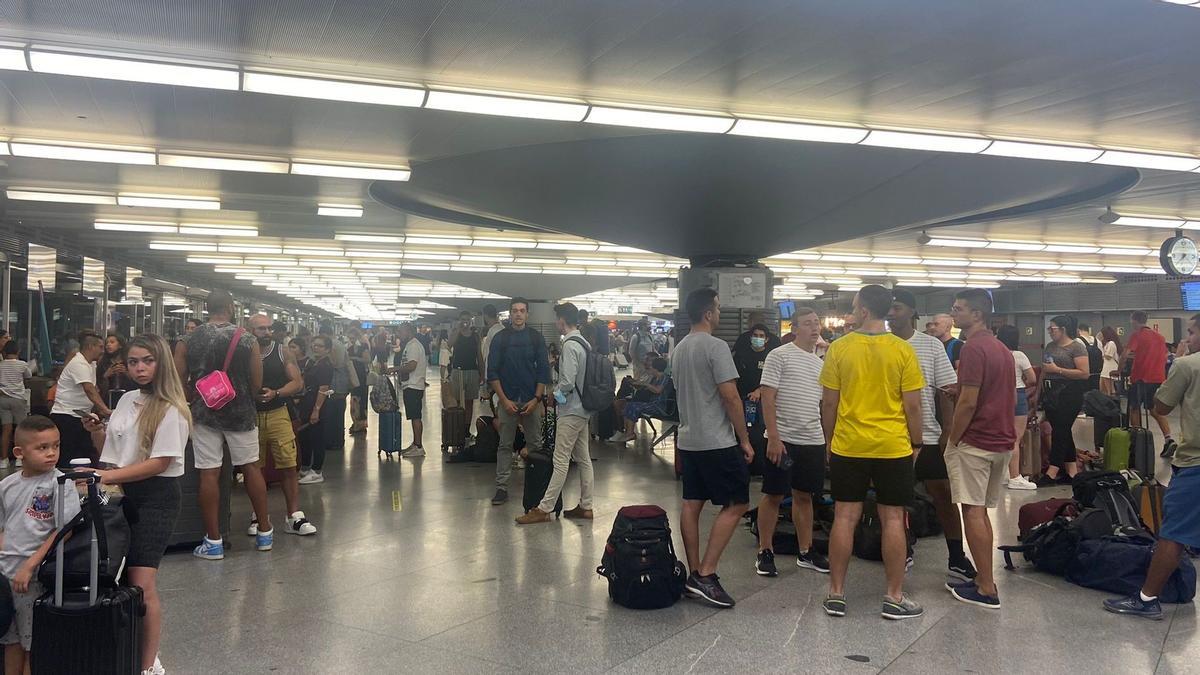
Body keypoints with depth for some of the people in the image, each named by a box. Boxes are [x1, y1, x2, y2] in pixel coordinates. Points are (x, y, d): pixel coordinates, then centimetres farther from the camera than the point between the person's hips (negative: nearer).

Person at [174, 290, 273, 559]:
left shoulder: (187, 341, -4)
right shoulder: (248, 341, -7)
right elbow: (257, 385, -4)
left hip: (205, 414, 0)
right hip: (241, 413, 0)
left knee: (209, 474, 3)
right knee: (251, 468, 12)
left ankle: (213, 542, 6)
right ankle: (265, 533, 19)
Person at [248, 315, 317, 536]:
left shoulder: (282, 353, 3)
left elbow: (298, 382, 0)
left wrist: (276, 394, -14)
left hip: (278, 414, 0)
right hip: (250, 417, 0)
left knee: (288, 466, -1)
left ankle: (295, 517, 5)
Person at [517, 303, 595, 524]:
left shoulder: (570, 345, -17)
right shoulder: (584, 343, 11)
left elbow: (567, 382, -23)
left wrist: (556, 392, -5)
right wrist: (559, 389, 11)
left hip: (571, 411, -10)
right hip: (583, 409, 10)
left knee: (561, 462, -6)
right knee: (583, 459, 13)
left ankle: (544, 509, -3)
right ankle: (585, 506, 19)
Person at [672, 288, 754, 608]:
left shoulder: (679, 349, 12)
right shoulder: (716, 346, -15)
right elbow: (730, 397, -17)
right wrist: (745, 439, -10)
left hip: (688, 440, 9)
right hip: (717, 443, -9)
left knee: (691, 505, 10)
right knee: (735, 504, -2)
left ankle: (695, 575, 15)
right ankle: (705, 575, -6)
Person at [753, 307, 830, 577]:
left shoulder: (820, 363, 14)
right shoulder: (779, 356, -6)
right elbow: (768, 398, -10)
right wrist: (774, 437, -16)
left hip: (813, 441, 6)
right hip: (783, 439, -6)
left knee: (804, 495, 13)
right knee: (773, 495, 3)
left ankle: (805, 552, 23)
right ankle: (765, 552, 14)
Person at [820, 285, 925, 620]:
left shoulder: (839, 348, -4)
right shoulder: (903, 350, -5)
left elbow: (829, 404, -1)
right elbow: (913, 406, -4)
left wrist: (829, 441, 12)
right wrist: (917, 442, 9)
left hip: (848, 446, 1)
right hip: (893, 448, -1)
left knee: (844, 518, 7)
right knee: (893, 520, 7)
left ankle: (836, 594, 13)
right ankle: (894, 598, 13)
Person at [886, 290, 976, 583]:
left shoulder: (932, 346, -1)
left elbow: (947, 393, 0)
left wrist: (946, 434, -5)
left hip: (929, 437, -1)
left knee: (944, 496, 3)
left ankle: (956, 559, 13)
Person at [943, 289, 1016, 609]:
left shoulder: (973, 348, -16)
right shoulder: (1002, 349, 14)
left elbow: (968, 403, -20)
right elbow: (1010, 399, 18)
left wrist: (952, 441, -11)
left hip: (975, 442, -9)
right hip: (1001, 442, 9)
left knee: (973, 512, -4)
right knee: (981, 512, 15)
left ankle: (986, 589, 0)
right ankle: (984, 579, 20)